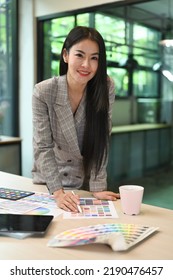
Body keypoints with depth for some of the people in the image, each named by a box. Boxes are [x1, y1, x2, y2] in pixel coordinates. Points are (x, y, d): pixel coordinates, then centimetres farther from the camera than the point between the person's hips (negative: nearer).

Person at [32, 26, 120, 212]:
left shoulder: (106, 88, -16)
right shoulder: (43, 92, -20)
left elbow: (102, 141, -14)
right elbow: (42, 147, -19)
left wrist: (97, 187, -18)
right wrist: (58, 192, -27)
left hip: (87, 182, 2)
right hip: (49, 182, -1)